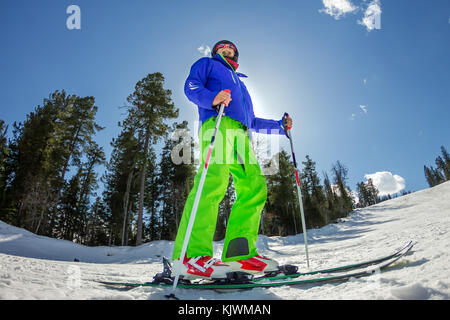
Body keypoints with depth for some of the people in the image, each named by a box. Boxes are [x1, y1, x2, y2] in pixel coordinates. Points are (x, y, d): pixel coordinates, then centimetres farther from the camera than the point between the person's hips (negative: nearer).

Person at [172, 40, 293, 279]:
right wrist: (212, 98, -16)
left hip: (240, 135, 7)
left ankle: (239, 252, -15)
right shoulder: (207, 64, 27)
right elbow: (191, 86, 5)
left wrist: (280, 126, 29)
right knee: (214, 182, -28)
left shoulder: (239, 82, 43)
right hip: (217, 125, -7)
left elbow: (252, 122, 39)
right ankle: (192, 253, -33)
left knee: (254, 187, -12)